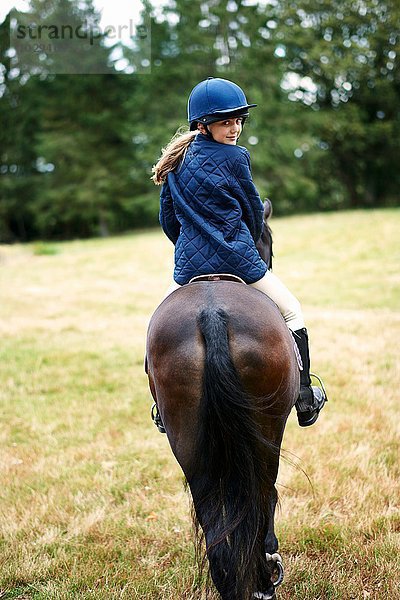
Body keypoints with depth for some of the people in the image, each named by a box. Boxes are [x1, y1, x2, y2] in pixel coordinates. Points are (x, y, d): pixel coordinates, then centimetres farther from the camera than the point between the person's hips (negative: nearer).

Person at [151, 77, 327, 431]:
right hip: (237, 257, -4)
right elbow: (254, 211, 2)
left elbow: (167, 219, 13)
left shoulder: (176, 162, 7)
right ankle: (306, 401, 14)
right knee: (293, 313, 13)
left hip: (189, 264, 5)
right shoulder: (235, 157, -8)